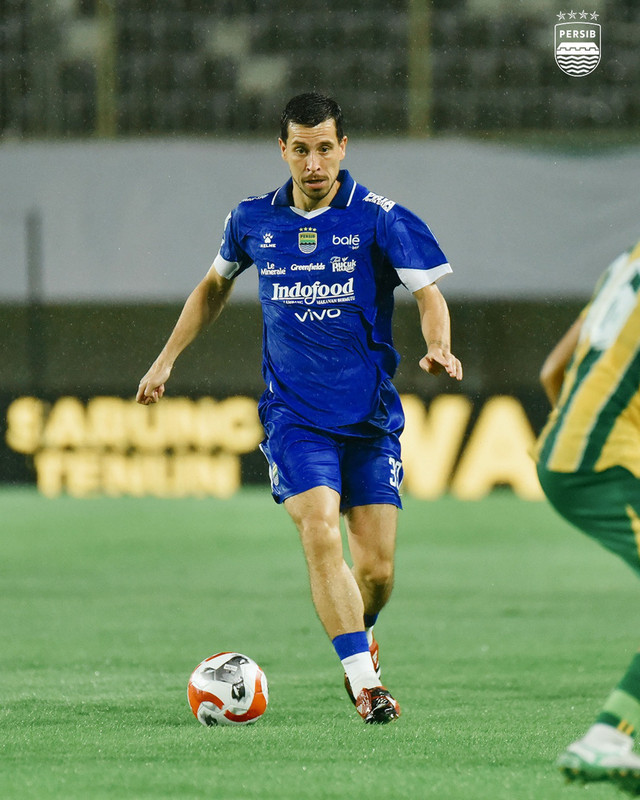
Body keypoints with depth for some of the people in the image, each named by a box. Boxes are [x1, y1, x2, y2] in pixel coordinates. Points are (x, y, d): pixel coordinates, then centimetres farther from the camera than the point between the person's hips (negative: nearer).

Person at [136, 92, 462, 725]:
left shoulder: (378, 218, -5)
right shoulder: (253, 221, 4)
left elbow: (429, 293, -6)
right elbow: (214, 286, 22)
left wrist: (438, 349, -27)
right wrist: (166, 359, 20)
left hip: (371, 417, 0)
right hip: (293, 411, 1)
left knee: (376, 570, 0)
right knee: (320, 535, -22)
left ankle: (358, 637, 35)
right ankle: (364, 681, -22)